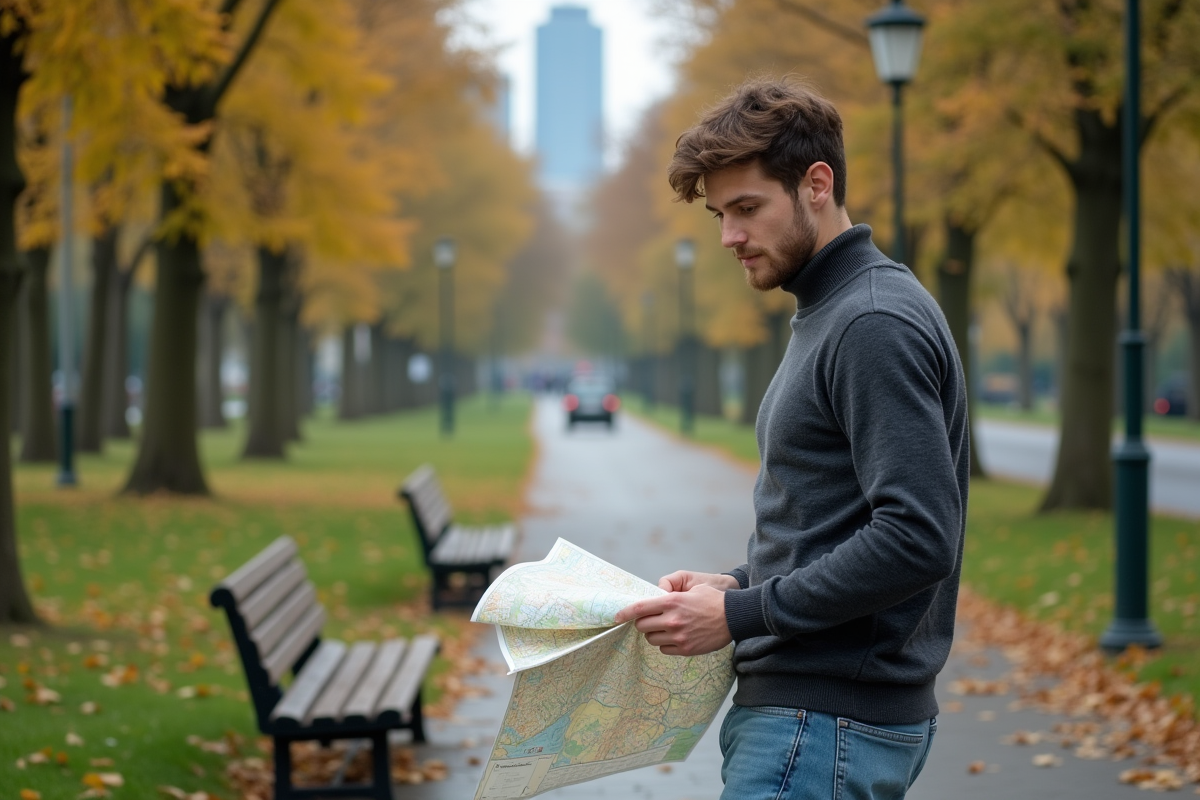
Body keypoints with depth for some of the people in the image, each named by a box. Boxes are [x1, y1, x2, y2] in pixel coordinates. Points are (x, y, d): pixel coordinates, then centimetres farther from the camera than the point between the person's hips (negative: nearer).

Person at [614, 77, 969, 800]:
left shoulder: (877, 323, -16)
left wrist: (739, 615, -20)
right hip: (806, 709, 10)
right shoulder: (825, 313, 17)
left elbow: (917, 539, -24)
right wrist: (735, 585, 9)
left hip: (826, 726, -10)